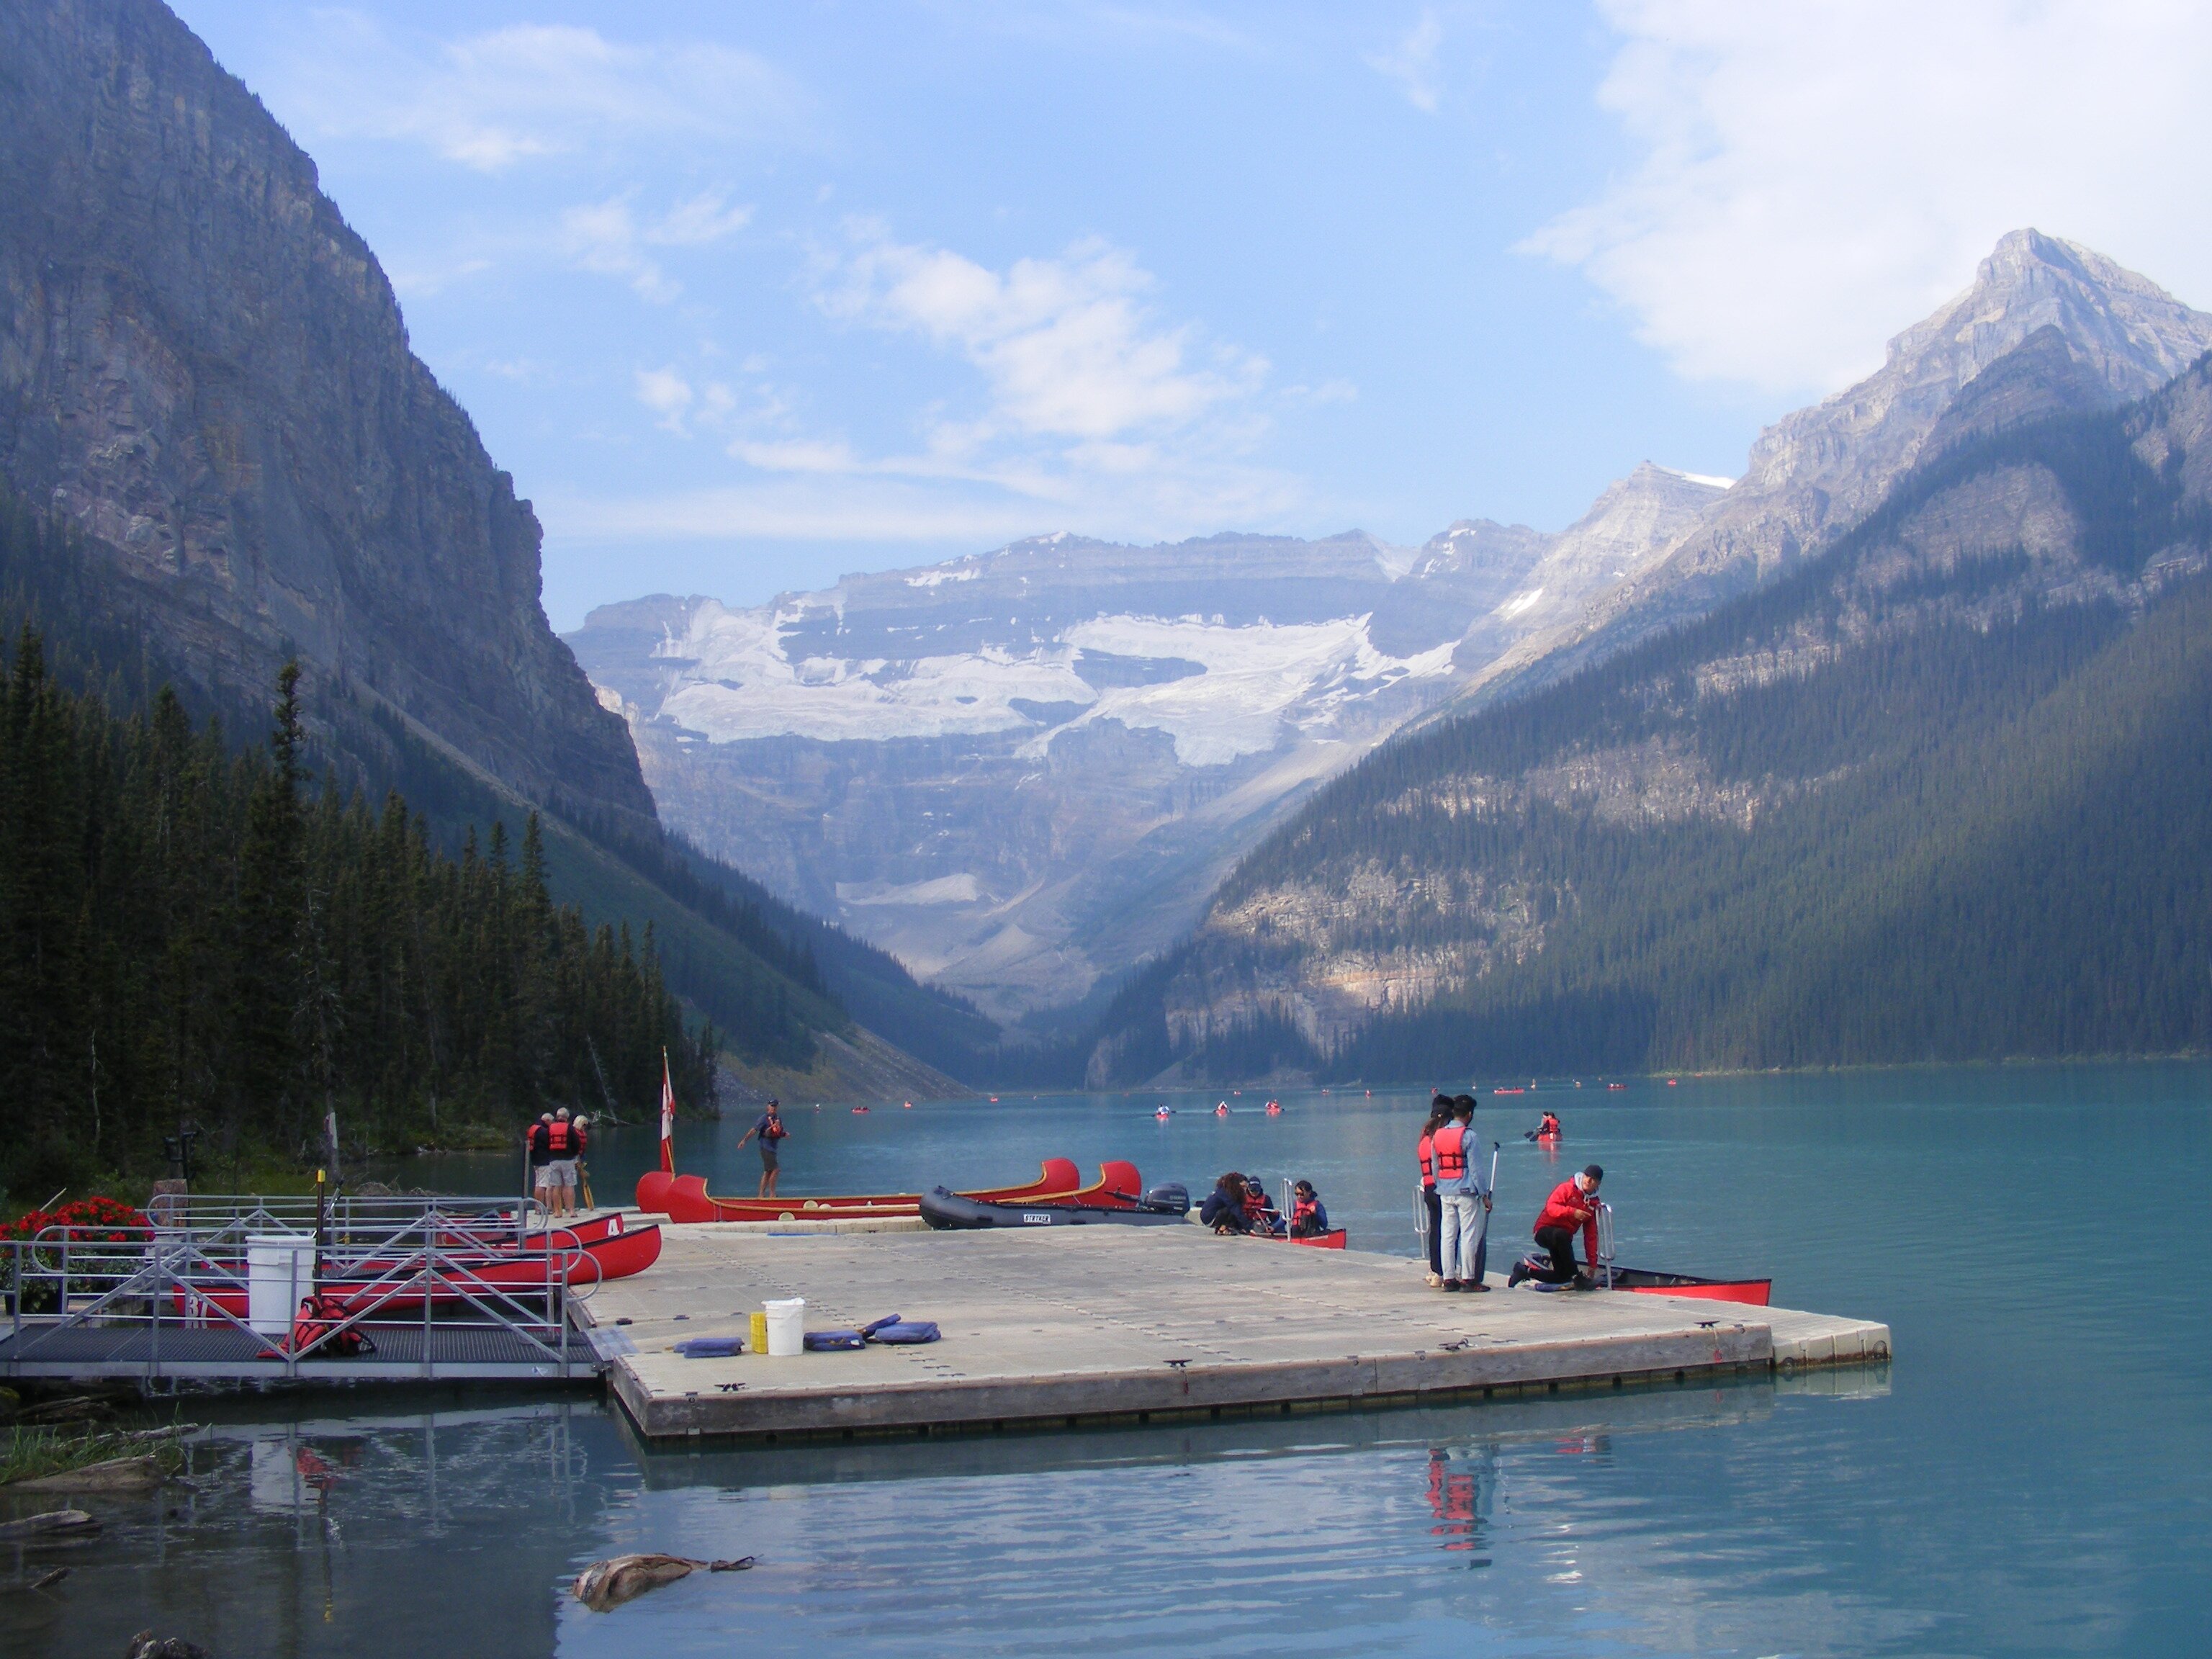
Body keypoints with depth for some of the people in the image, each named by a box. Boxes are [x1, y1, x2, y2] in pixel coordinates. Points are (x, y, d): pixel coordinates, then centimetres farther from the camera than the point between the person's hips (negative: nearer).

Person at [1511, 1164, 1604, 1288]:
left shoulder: (1594, 1203, 7)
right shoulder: (1566, 1188, -8)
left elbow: (1591, 1235, 8)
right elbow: (1551, 1207, -22)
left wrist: (1593, 1263, 5)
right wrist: (1572, 1212, -35)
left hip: (1562, 1240, 7)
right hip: (1544, 1231, -7)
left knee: (1562, 1278, -2)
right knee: (1561, 1235, -42)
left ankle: (1525, 1270, 18)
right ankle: (1577, 1277, -35)